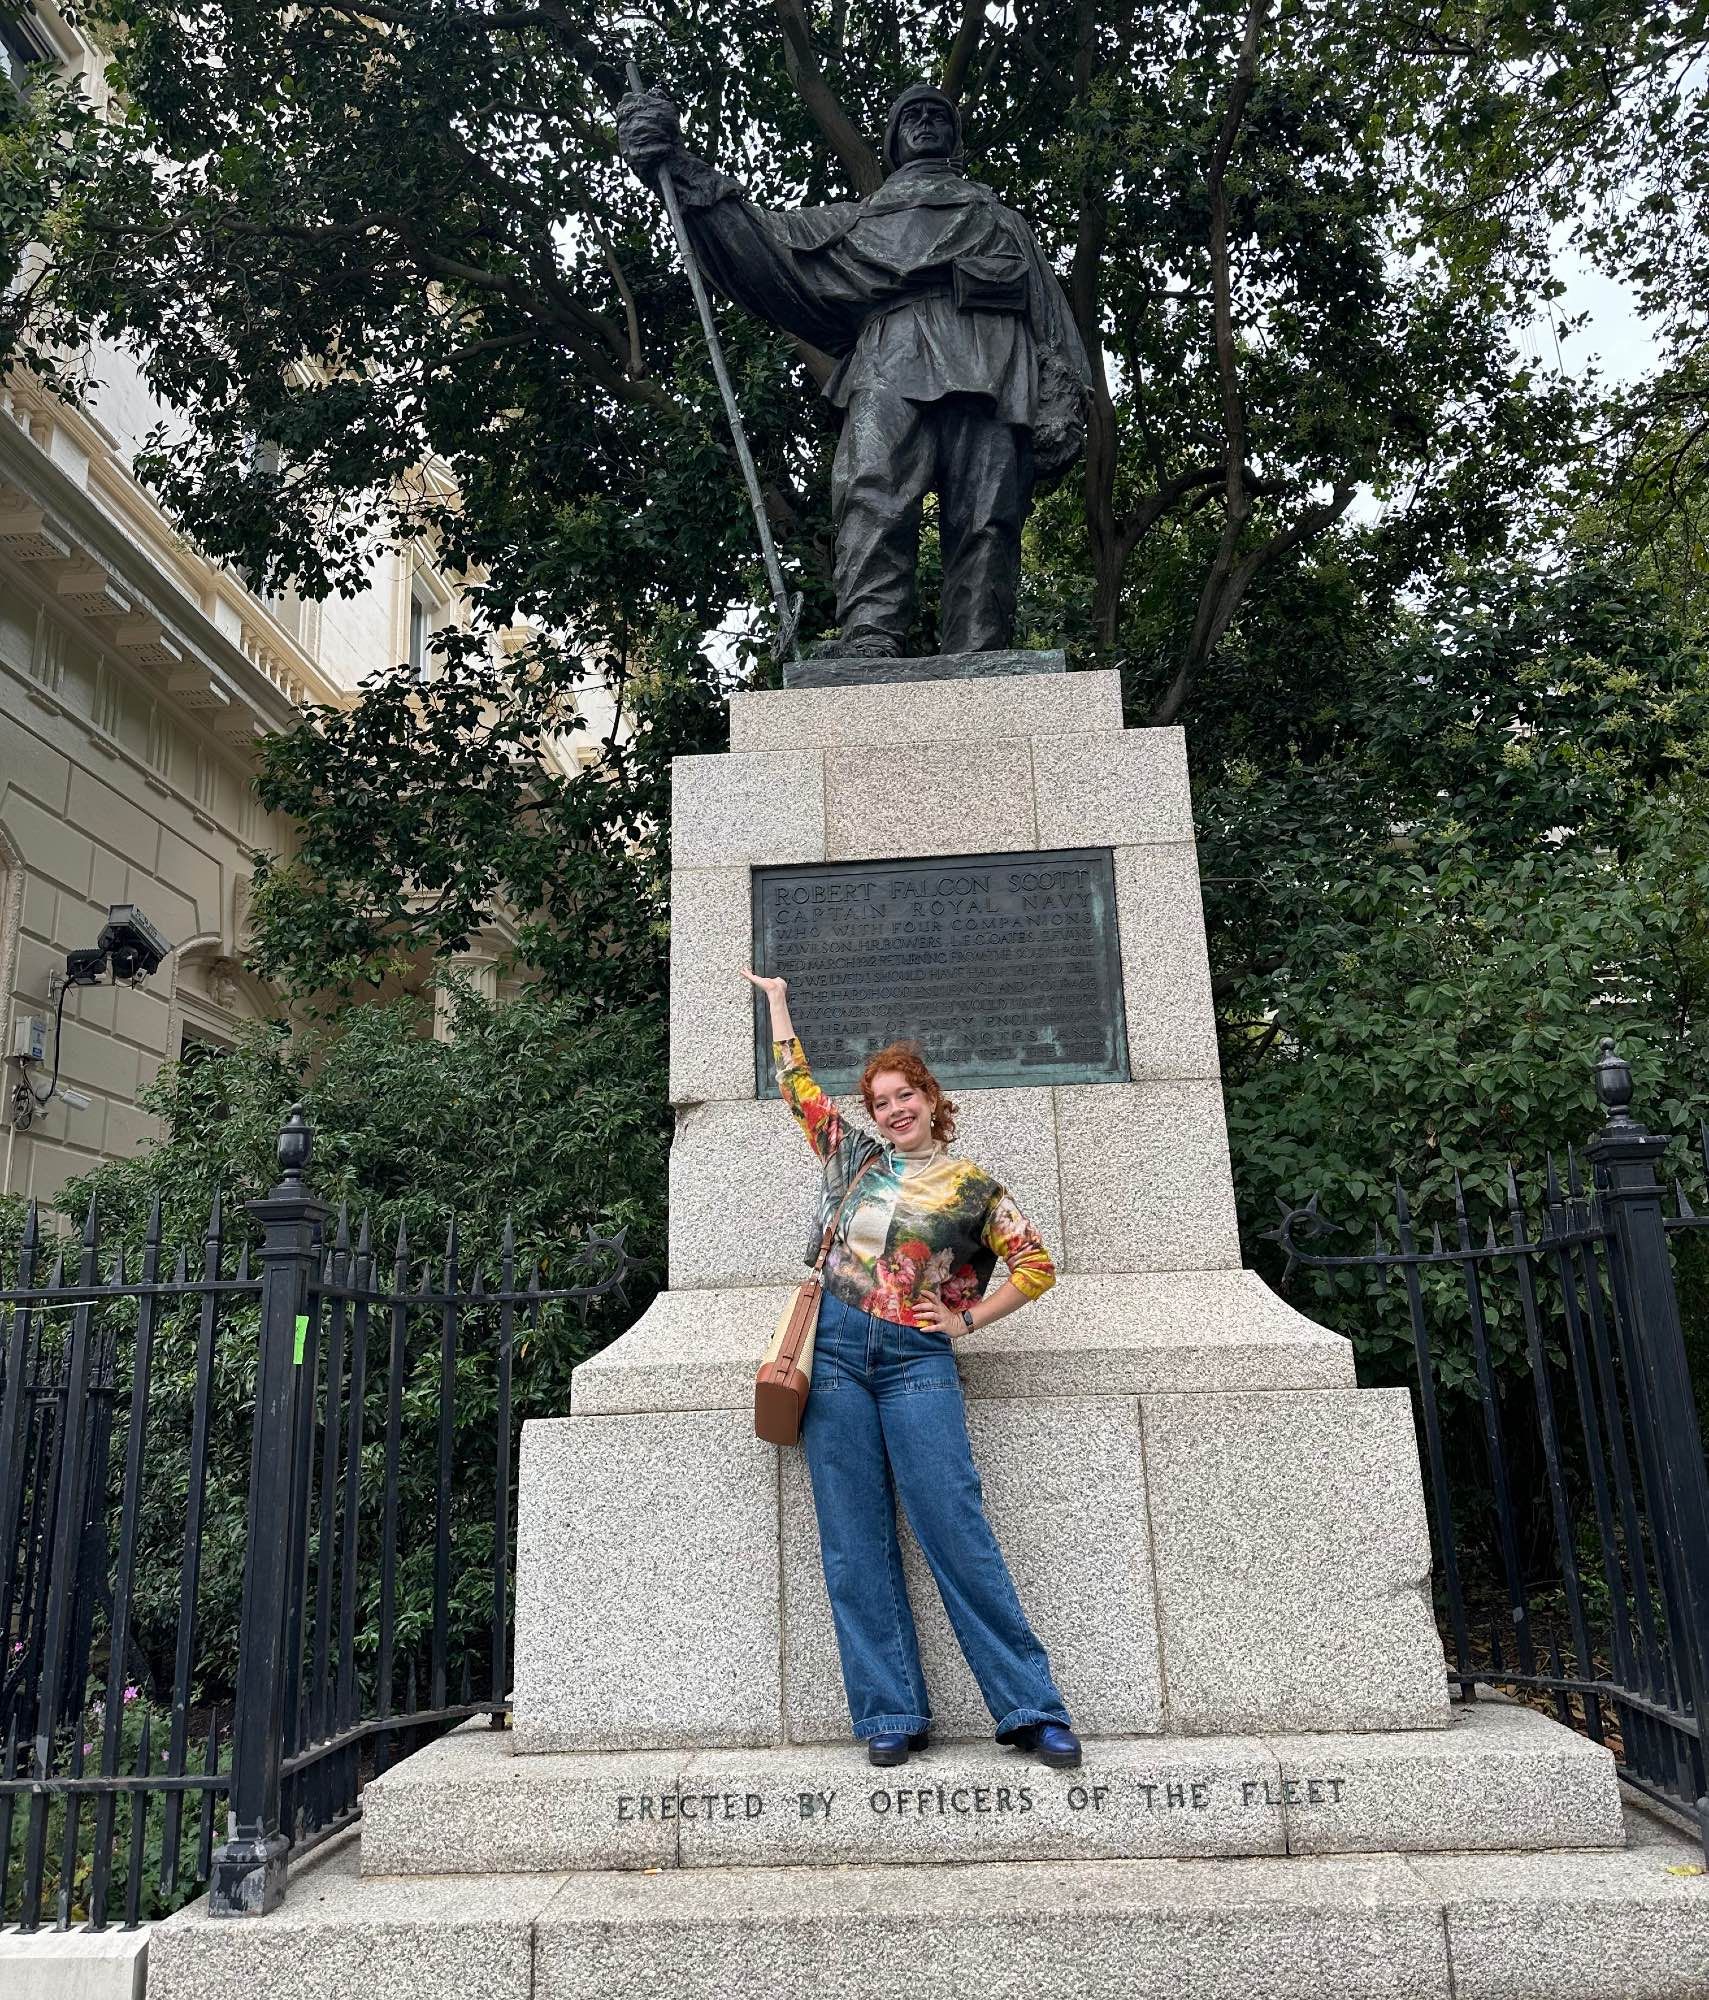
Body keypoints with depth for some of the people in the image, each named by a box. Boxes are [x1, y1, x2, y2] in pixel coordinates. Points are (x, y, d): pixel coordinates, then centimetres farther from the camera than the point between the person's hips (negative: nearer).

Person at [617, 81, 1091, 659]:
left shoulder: (1004, 222, 39)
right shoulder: (861, 220, 40)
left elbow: (1051, 318, 24)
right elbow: (761, 242, 30)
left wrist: (1062, 409, 4)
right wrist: (678, 167, 18)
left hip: (992, 370, 0)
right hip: (890, 367, 0)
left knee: (985, 526, -18)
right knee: (874, 501, -28)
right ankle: (869, 642, -41)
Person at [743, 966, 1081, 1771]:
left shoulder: (973, 1186, 6)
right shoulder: (854, 1157, 14)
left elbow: (1038, 1265, 9)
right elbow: (797, 1083, 23)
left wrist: (966, 1319, 2)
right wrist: (777, 1000, 29)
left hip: (916, 1360, -3)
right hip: (835, 1352, 3)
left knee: (957, 1533, -8)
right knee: (856, 1544, 1)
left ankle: (1033, 1709, -1)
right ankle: (891, 1714, 8)